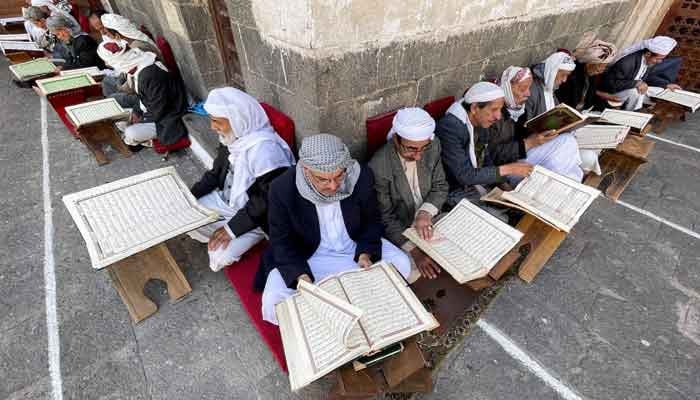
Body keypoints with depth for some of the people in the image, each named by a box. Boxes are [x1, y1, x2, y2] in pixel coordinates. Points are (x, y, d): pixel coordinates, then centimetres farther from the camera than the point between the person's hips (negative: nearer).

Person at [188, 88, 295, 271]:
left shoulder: (265, 148, -31)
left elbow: (267, 200, -29)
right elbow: (217, 172, 11)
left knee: (220, 256, -18)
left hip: (254, 218, -8)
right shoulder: (233, 137, -3)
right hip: (226, 200, 8)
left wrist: (233, 228, -25)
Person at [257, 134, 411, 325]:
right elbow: (281, 241, -12)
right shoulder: (282, 188, -23)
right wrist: (301, 275, -28)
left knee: (401, 265, -13)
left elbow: (372, 221, -1)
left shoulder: (362, 176, -18)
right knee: (273, 305, -21)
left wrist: (365, 252, -19)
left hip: (356, 247, 2)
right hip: (306, 257, -1)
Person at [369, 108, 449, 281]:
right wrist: (414, 251, -29)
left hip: (430, 220, 5)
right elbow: (385, 218, -19)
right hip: (400, 231, -5)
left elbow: (440, 186, 2)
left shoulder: (433, 146, -10)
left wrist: (426, 212, -18)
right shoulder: (378, 167, -26)